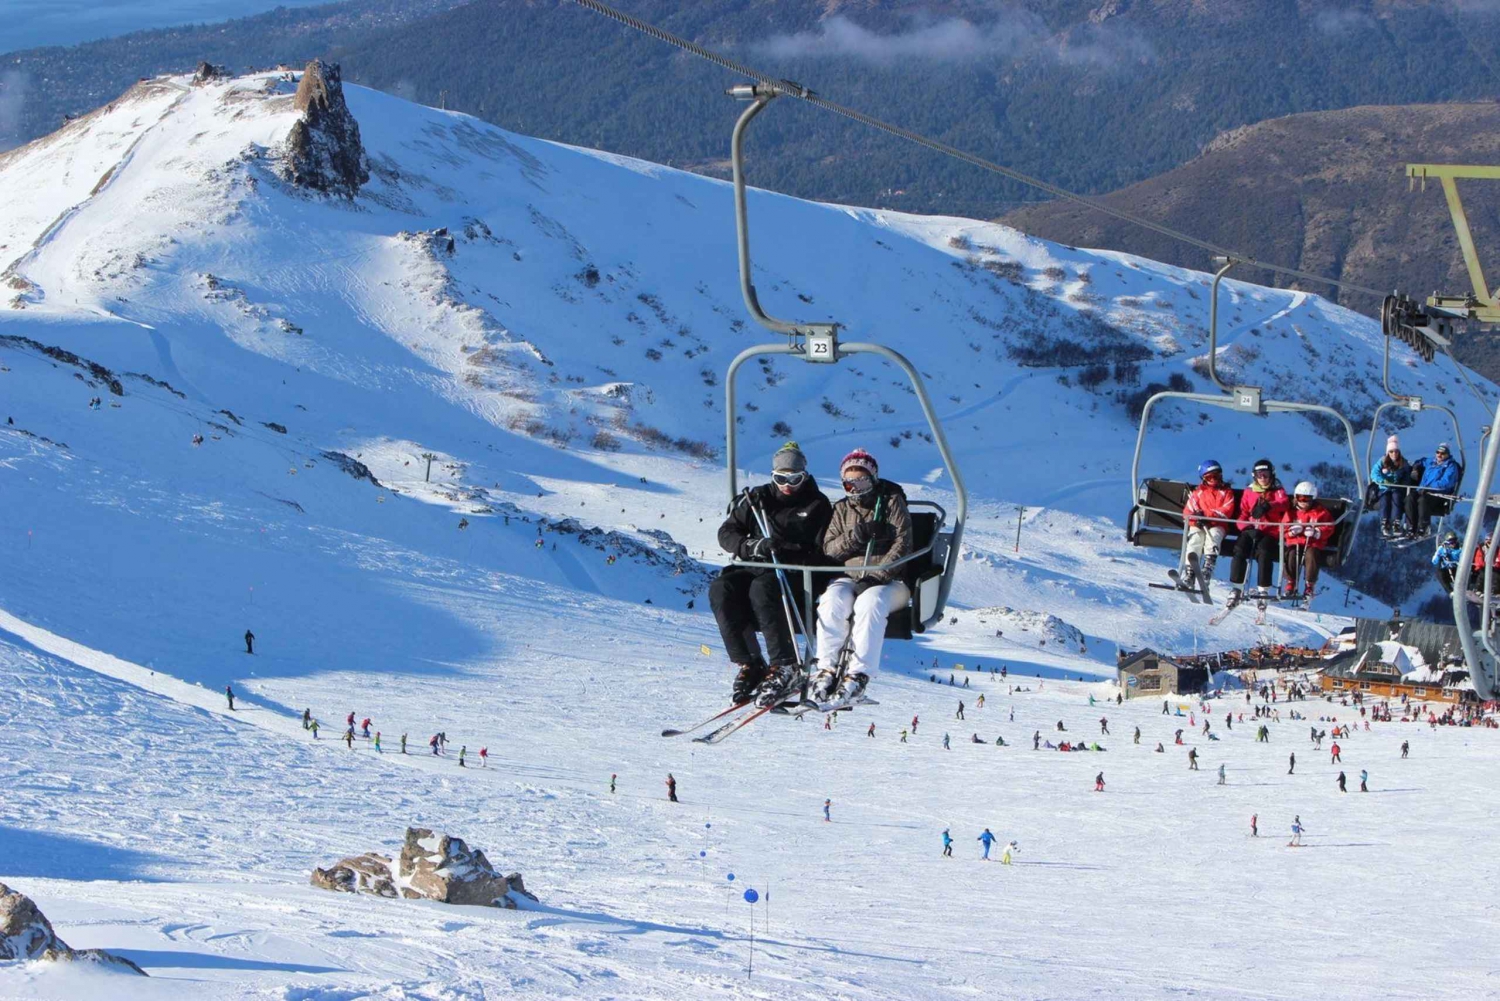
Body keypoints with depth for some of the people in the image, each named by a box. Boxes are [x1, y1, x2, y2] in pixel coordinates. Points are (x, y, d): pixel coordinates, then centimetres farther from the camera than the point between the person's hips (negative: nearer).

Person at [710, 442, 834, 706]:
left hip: (796, 573, -4)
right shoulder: (758, 499, 16)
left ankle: (785, 667, -33)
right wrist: (751, 546, -11)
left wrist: (786, 551, -19)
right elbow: (727, 533, 10)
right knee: (720, 589, -27)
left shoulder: (817, 505, 6)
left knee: (762, 589, -37)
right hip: (755, 567, 4)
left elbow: (822, 552, -3)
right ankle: (748, 665, -24)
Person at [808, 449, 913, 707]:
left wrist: (881, 573, -17)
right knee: (832, 602, -31)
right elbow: (828, 549, 14)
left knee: (869, 603, -37)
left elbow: (903, 543, -4)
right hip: (850, 578, 3)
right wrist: (850, 539, -8)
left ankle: (858, 674, -41)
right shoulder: (842, 510, 19)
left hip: (888, 581, -3)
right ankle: (826, 669, -31)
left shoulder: (891, 502, 7)